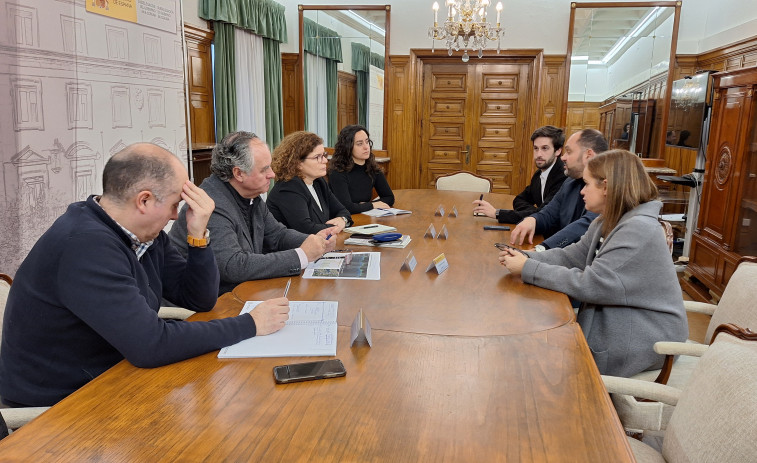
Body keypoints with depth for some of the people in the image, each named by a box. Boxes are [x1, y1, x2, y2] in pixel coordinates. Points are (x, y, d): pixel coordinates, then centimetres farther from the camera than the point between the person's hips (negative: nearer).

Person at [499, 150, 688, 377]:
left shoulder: (638, 230, -26)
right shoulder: (607, 222, 7)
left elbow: (590, 285, -27)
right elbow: (571, 256, 4)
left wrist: (528, 269, -22)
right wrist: (525, 257, -11)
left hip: (638, 344, -8)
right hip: (614, 324, 8)